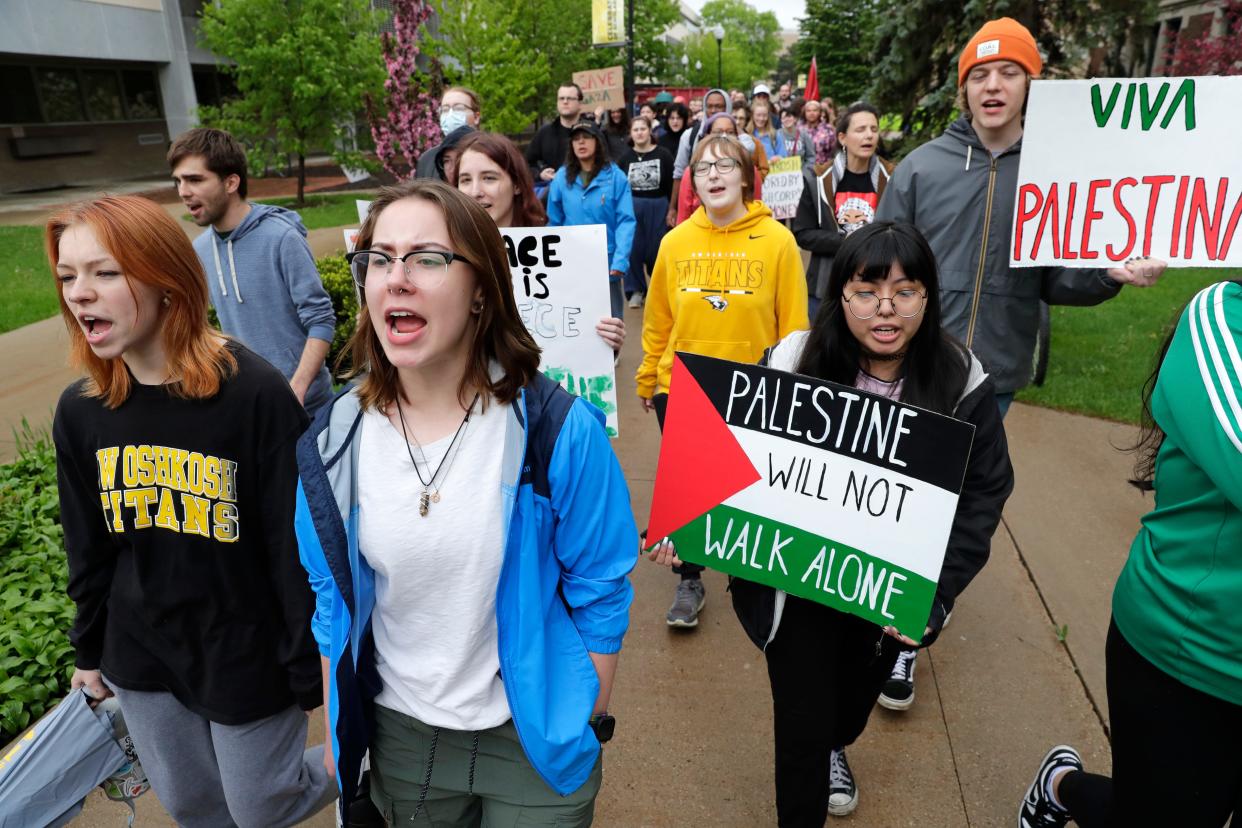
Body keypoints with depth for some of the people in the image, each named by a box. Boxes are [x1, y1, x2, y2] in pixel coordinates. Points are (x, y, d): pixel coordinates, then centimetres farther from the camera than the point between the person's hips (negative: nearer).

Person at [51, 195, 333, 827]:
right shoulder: (78, 412, -5)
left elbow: (300, 546, -19)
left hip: (246, 656, -5)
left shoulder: (256, 396, -23)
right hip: (140, 655, 6)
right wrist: (89, 651, 16)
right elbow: (89, 547, 8)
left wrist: (313, 673, -13)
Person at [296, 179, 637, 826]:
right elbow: (332, 599, 3)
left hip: (535, 737, -3)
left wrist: (587, 725, -3)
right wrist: (338, 730, 10)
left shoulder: (561, 430, -21)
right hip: (398, 735, 4)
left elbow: (599, 590, -10)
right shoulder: (334, 440, -9)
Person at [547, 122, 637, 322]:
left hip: (607, 263, -2)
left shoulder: (615, 176, -7)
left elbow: (625, 221, -10)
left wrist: (620, 261, -20)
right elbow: (554, 223, 7)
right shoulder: (562, 177, 2)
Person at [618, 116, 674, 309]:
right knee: (633, 249, 1)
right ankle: (636, 290, 13)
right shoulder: (625, 158, 5)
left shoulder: (663, 155, -3)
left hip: (658, 207, -2)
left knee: (656, 249, 2)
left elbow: (672, 184, -3)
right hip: (632, 207, 2)